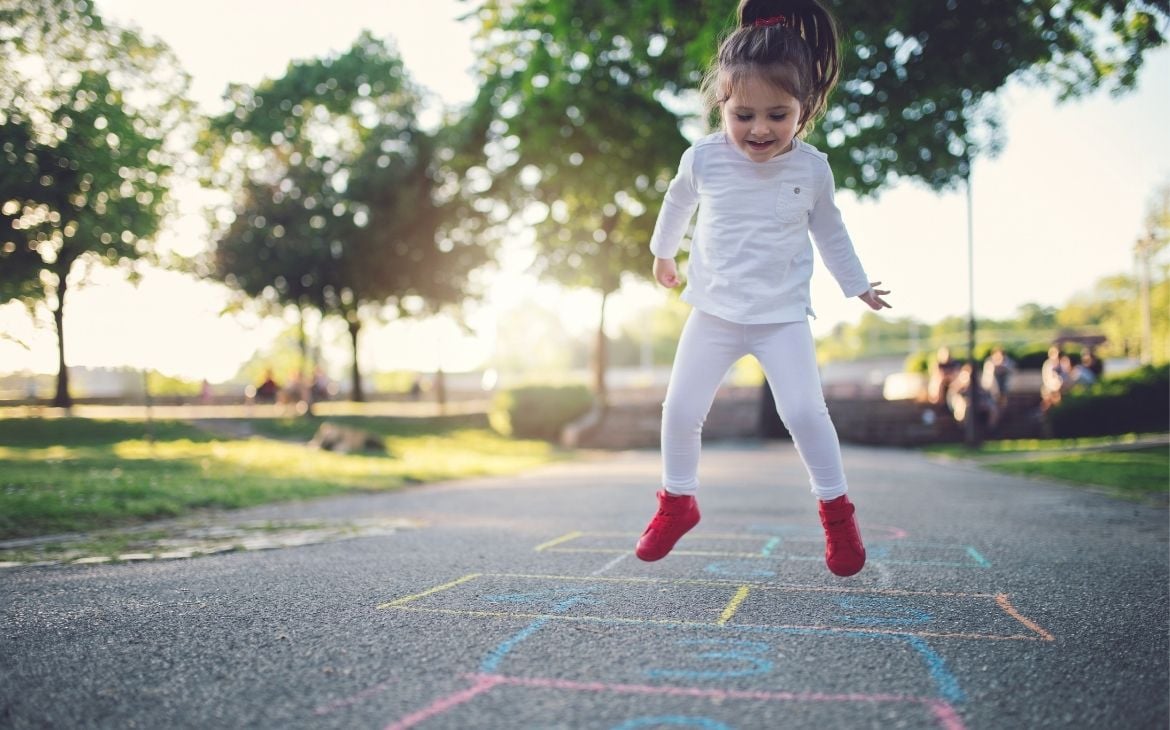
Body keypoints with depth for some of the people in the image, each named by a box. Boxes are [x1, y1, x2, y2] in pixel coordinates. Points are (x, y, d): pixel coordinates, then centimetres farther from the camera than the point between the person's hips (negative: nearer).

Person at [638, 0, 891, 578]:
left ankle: (836, 511, 8)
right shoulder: (703, 158, -9)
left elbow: (829, 230, 12)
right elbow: (678, 203, 14)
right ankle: (677, 502, 22)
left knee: (804, 411, -12)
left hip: (784, 315, -1)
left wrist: (857, 285, 22)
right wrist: (663, 252, 29)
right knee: (681, 410, 0)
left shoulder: (812, 168, -8)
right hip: (713, 312, 1)